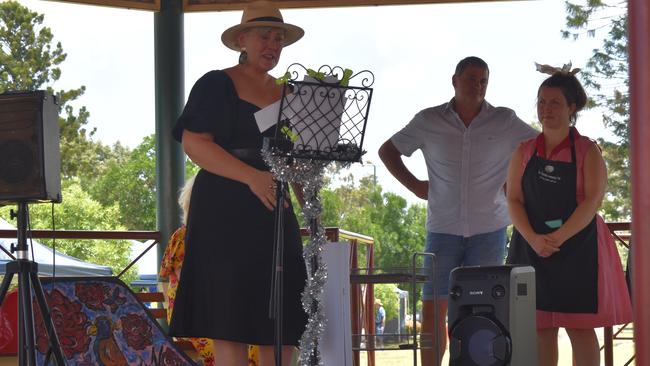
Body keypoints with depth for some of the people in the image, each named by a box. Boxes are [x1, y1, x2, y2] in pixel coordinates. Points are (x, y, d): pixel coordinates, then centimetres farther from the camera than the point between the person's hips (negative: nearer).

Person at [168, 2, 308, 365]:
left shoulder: (288, 96, 18)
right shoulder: (216, 86, 0)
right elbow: (194, 143, -13)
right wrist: (252, 177, -22)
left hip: (276, 213, 6)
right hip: (226, 213, -6)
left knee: (284, 316, 2)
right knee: (231, 318, -8)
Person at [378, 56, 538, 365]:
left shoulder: (505, 122, 1)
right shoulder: (428, 121, 3)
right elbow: (387, 151, 15)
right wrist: (414, 186, 5)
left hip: (489, 230, -1)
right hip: (443, 229, 1)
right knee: (432, 309, -1)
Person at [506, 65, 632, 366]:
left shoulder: (587, 151, -1)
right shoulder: (525, 152, 9)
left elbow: (592, 200, -11)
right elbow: (513, 199, 2)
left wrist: (558, 238, -22)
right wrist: (534, 239, -15)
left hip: (577, 246, -3)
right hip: (532, 247, 3)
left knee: (580, 327, -4)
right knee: (541, 329, 2)